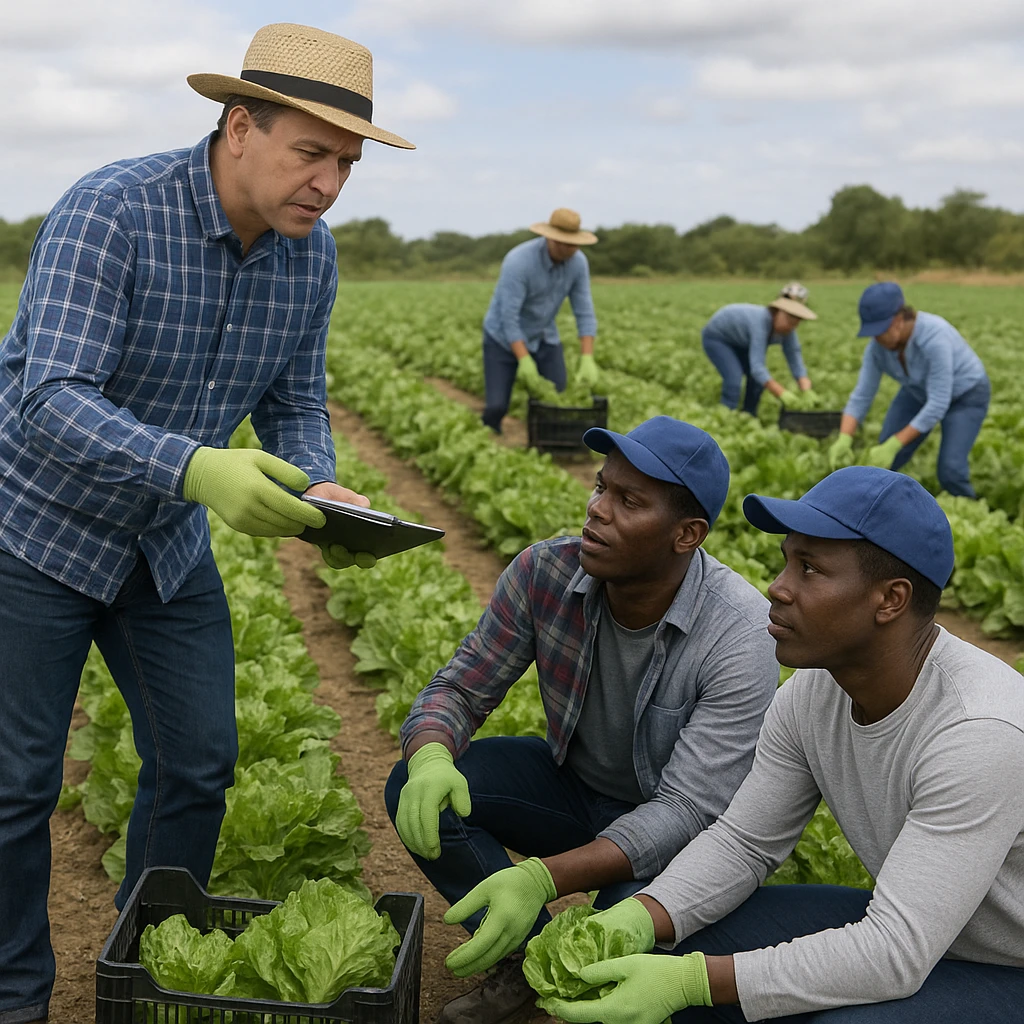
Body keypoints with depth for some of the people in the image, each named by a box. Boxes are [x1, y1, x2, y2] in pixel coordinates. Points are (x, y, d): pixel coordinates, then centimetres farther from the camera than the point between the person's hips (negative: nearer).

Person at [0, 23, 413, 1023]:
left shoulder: (311, 253, -6)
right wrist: (197, 468, -49)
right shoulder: (109, 211, -26)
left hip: (168, 541, 6)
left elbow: (295, 403, 3)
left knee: (197, 765, 8)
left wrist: (321, 494, -19)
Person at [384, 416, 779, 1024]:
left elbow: (689, 809, -32)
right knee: (416, 788, -19)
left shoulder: (740, 636, -30)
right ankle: (531, 965, 1)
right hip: (574, 784, 4)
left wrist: (543, 877, -46)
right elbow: (459, 689, -10)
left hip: (677, 825, -4)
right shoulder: (546, 573, -17)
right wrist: (430, 759, -37)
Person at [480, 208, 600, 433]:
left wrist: (587, 359, -23)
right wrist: (524, 361, -40)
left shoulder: (578, 262, -14)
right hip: (504, 338, -5)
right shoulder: (519, 262, -33)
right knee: (497, 407, -12)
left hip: (543, 338, 5)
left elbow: (585, 312, -12)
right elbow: (508, 317, -33)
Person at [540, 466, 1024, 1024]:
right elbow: (743, 843, -1)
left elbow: (894, 955, -33)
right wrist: (635, 920, -19)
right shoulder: (812, 692, -8)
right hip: (904, 927, 7)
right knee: (692, 940, -6)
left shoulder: (979, 734, -33)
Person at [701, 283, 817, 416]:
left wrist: (806, 393, -37)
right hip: (716, 337, -7)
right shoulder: (761, 322, -41)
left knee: (759, 377, -3)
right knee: (734, 377, -23)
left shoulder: (787, 330, -21)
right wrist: (783, 394, -56)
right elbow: (757, 367, -47)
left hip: (737, 340, 7)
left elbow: (796, 363, -21)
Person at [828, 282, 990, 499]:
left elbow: (938, 404, -37)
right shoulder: (878, 346, -20)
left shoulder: (933, 338, -39)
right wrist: (843, 439, -32)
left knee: (950, 469, -20)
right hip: (921, 392, 6)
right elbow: (861, 396, -15)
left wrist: (893, 445, -39)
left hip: (965, 394, -6)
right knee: (882, 461, -7)